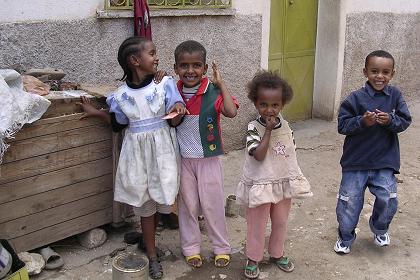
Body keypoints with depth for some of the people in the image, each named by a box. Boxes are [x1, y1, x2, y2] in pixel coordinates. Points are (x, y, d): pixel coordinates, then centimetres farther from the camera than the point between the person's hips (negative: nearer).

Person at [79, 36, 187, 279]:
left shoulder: (164, 84, -6)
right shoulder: (121, 95, -3)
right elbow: (119, 125, 11)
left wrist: (178, 109, -25)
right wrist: (97, 113, 6)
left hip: (162, 149, 0)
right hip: (137, 152, 1)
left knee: (161, 197, 7)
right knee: (145, 204, 8)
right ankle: (153, 256, 21)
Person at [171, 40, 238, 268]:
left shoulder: (213, 92, -15)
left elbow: (231, 112, -32)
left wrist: (221, 83, -27)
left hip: (208, 158, -3)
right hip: (183, 159, 3)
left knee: (212, 204, 7)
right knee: (187, 204, 13)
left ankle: (222, 248, 25)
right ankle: (191, 248, 29)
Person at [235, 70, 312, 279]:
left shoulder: (285, 125, -2)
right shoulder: (253, 128, -17)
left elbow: (290, 152, 10)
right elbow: (258, 155, -28)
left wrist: (295, 178, 12)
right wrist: (268, 130, -27)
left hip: (284, 183, 5)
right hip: (260, 185, -5)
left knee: (281, 223, 19)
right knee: (257, 225, 9)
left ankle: (277, 254, 39)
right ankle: (253, 259, 27)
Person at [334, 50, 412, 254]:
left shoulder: (395, 96, -1)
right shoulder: (356, 98, -9)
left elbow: (405, 121, -1)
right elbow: (342, 125, -9)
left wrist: (390, 120, -21)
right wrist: (362, 121, -25)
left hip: (385, 162, 1)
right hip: (356, 161, -1)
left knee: (388, 199, -4)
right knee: (350, 201, 7)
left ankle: (380, 229, 29)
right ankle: (345, 237, 31)